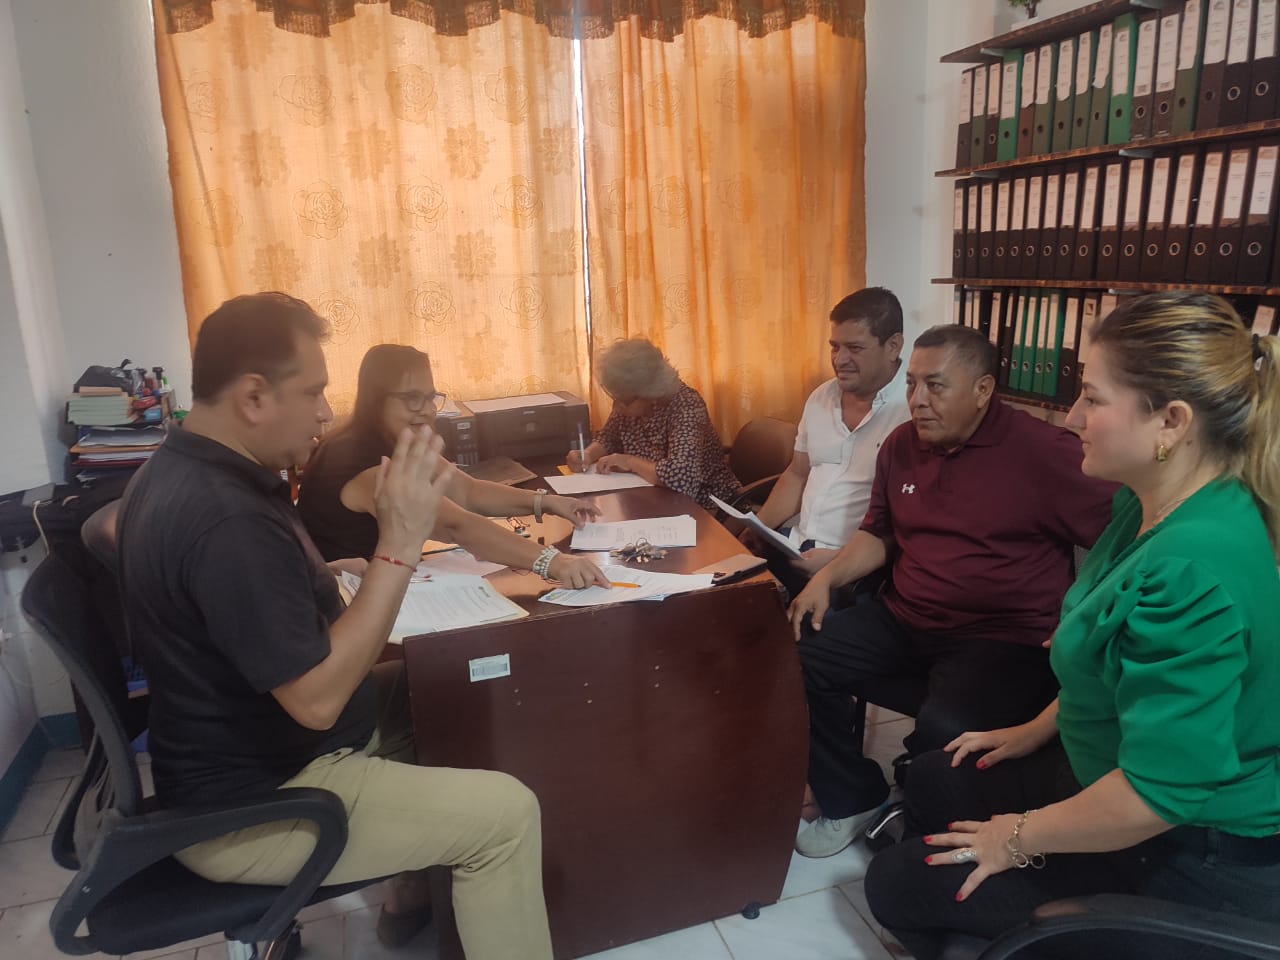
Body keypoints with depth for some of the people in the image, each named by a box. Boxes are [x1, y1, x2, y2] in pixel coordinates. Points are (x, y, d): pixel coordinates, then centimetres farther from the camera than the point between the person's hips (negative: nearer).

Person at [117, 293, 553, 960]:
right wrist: (400, 543, -30)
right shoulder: (227, 519, -31)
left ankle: (416, 892, 31)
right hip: (244, 806, -10)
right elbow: (317, 698, -30)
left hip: (245, 746, 10)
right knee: (505, 812, -14)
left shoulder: (182, 470, 2)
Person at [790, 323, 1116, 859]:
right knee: (800, 659, -8)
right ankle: (853, 797, 12)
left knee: (945, 732, -33)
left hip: (1003, 639, -6)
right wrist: (826, 579, 1)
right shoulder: (901, 445, 7)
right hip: (902, 621, 7)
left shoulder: (1042, 451, -13)